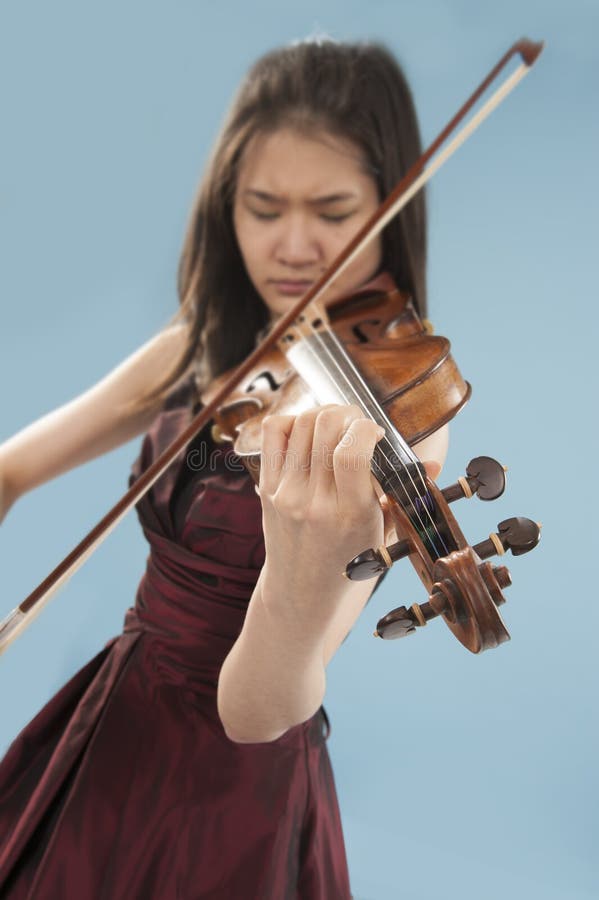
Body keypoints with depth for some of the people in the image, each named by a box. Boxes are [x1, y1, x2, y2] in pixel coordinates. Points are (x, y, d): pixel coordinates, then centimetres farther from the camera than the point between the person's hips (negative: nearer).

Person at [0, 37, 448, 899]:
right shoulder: (198, 353, -3)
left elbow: (258, 713, -29)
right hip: (107, 737, 6)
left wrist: (303, 582, -50)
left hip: (231, 792, -6)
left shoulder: (399, 415, -21)